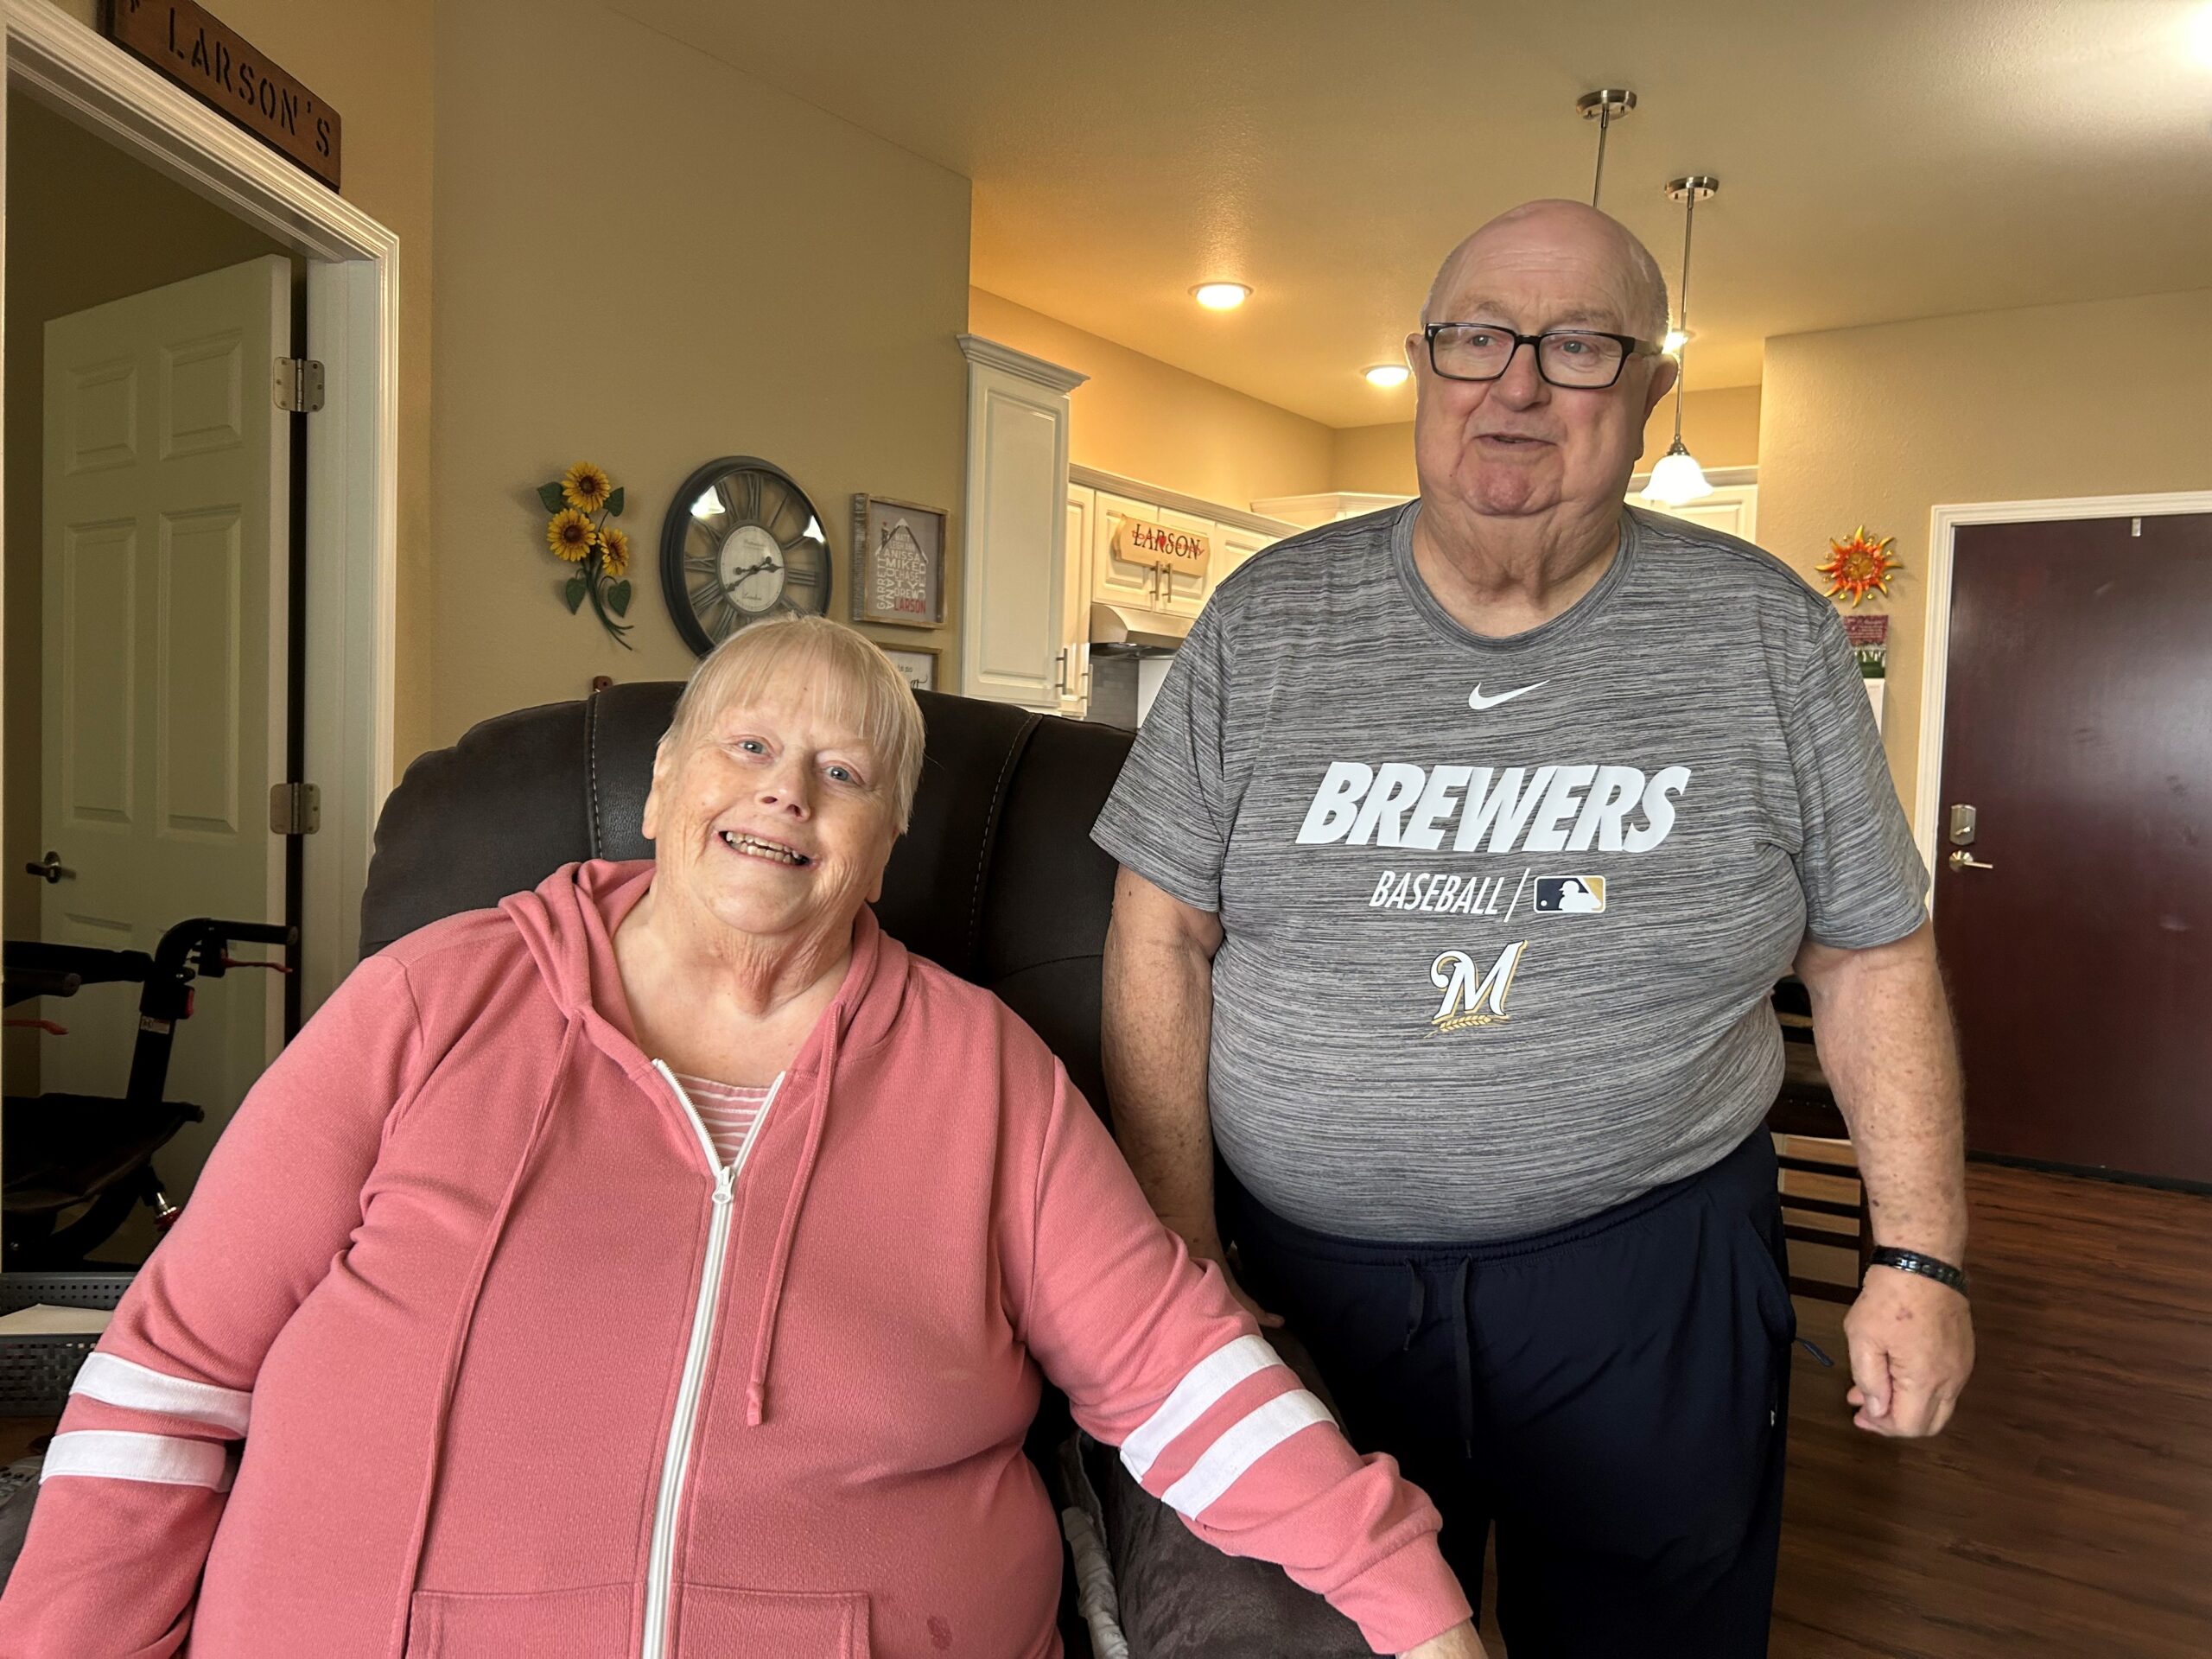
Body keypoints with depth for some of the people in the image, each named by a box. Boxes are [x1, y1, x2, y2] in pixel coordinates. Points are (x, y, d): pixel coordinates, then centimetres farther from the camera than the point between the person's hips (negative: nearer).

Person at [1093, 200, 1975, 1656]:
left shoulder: (1766, 633, -3)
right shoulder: (1266, 623, -4)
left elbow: (1873, 955, 3)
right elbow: (1165, 936, -3)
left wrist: (1922, 1256, -1)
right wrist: (1180, 1256, -7)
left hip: (1647, 1281, 0)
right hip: (1302, 1275, 1)